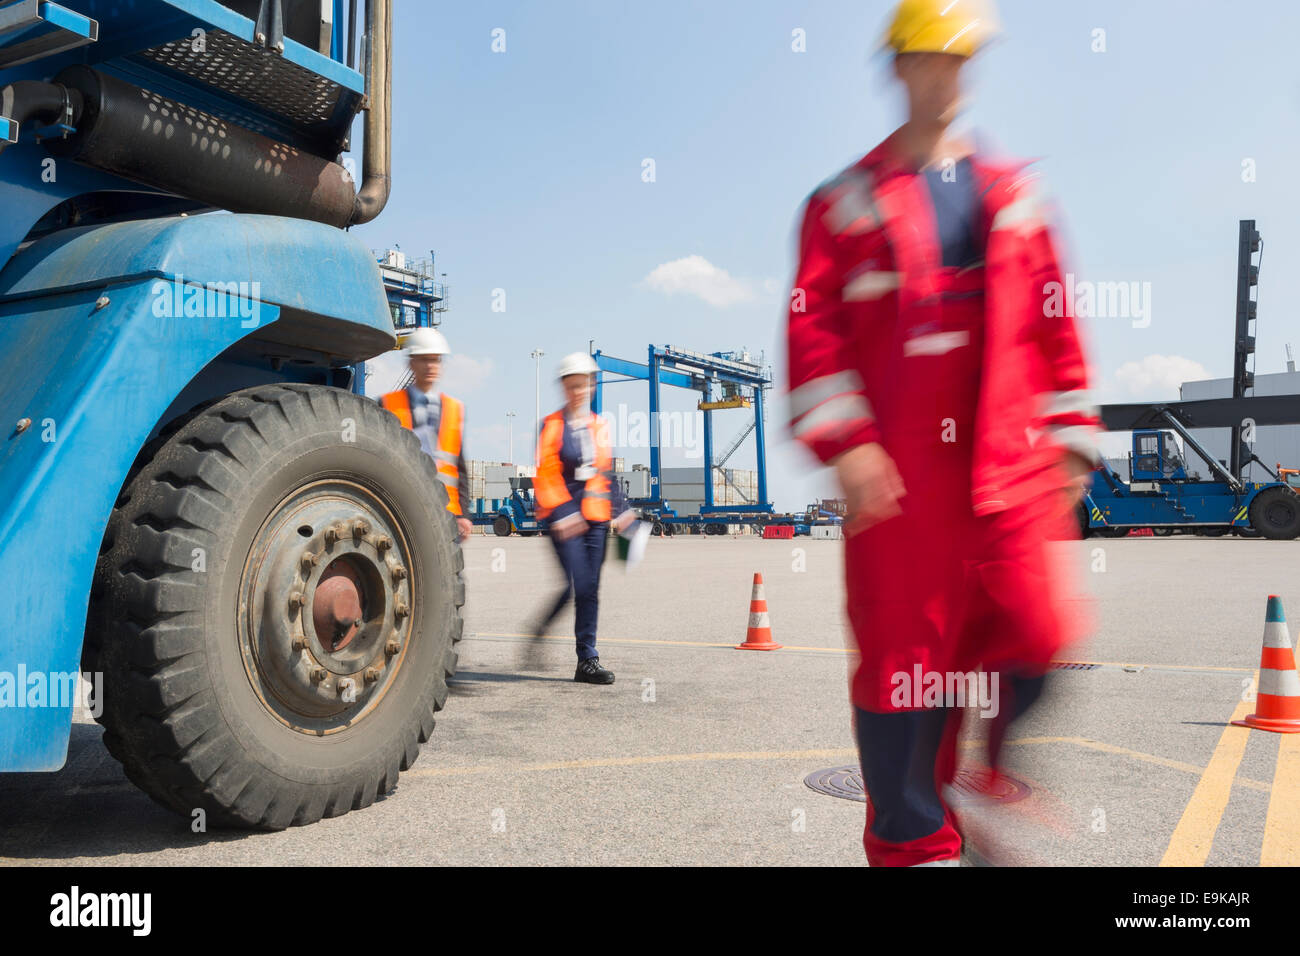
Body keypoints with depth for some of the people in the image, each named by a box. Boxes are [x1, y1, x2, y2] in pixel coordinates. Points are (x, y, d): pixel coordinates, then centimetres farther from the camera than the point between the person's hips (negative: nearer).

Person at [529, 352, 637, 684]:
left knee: (590, 589, 4)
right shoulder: (551, 426, -2)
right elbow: (545, 475, -7)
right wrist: (562, 514, -16)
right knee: (577, 585, -13)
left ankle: (586, 663, 10)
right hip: (564, 518, -5)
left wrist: (622, 511, 12)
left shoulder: (600, 426, 14)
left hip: (596, 517, 5)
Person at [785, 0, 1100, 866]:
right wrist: (845, 443, -14)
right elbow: (813, 329, -2)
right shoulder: (844, 203, 7)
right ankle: (915, 843, 19)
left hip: (1011, 469, 3)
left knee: (1041, 640, -5)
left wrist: (1071, 439, 11)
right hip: (897, 477, -3)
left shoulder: (1014, 197, 17)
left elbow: (1055, 328, 16)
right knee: (902, 653, 1)